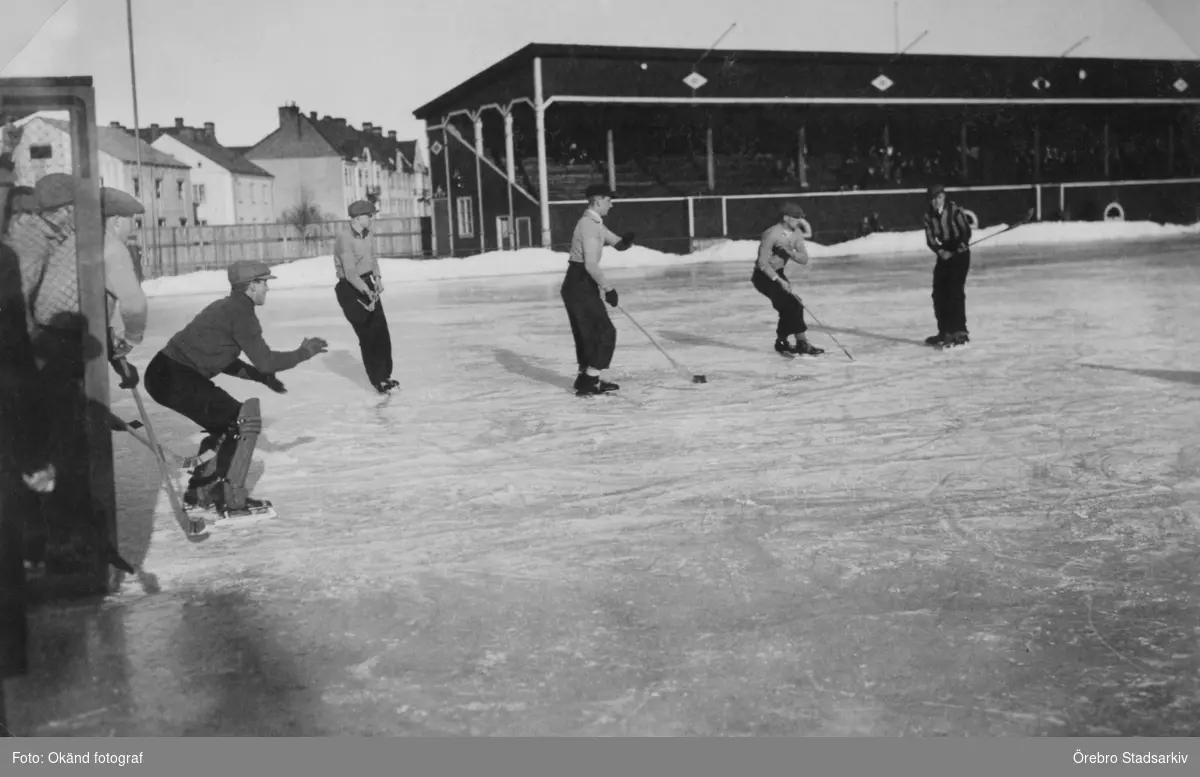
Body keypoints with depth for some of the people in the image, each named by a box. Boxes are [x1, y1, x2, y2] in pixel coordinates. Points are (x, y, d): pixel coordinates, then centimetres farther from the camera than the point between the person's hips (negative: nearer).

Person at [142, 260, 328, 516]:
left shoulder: (225, 307, 18)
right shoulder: (241, 312, -12)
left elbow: (224, 360, 25)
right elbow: (264, 360, -11)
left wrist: (262, 377, 22)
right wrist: (303, 353, 2)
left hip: (165, 374, 10)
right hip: (177, 379, -10)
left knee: (226, 425, 21)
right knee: (245, 421, -5)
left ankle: (199, 491, 27)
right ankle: (231, 498, -1)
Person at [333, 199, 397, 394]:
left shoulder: (367, 234, 3)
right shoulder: (344, 239, -22)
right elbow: (350, 272, -29)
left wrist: (377, 278, -5)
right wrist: (367, 292, -40)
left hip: (368, 285, 8)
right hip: (350, 290, -8)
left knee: (382, 332, 6)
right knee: (368, 335, -8)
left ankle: (385, 375, 18)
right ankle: (378, 380, -1)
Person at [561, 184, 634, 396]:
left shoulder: (595, 223, 15)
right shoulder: (589, 226, -17)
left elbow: (618, 244, 17)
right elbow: (591, 265, -24)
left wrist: (625, 241, -7)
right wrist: (608, 288, -17)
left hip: (577, 286, 10)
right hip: (581, 286, -10)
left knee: (588, 333, 16)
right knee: (605, 331, -7)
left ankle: (586, 378, 23)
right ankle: (590, 380, -6)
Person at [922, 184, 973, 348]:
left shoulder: (955, 210, -15)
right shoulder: (929, 215, 1)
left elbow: (966, 230, -22)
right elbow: (930, 238, -3)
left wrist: (962, 244, -40)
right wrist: (940, 251, -20)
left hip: (959, 254, -6)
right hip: (944, 254, 6)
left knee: (955, 292, -14)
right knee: (939, 293, 8)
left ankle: (960, 333, -13)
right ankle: (944, 332, 20)